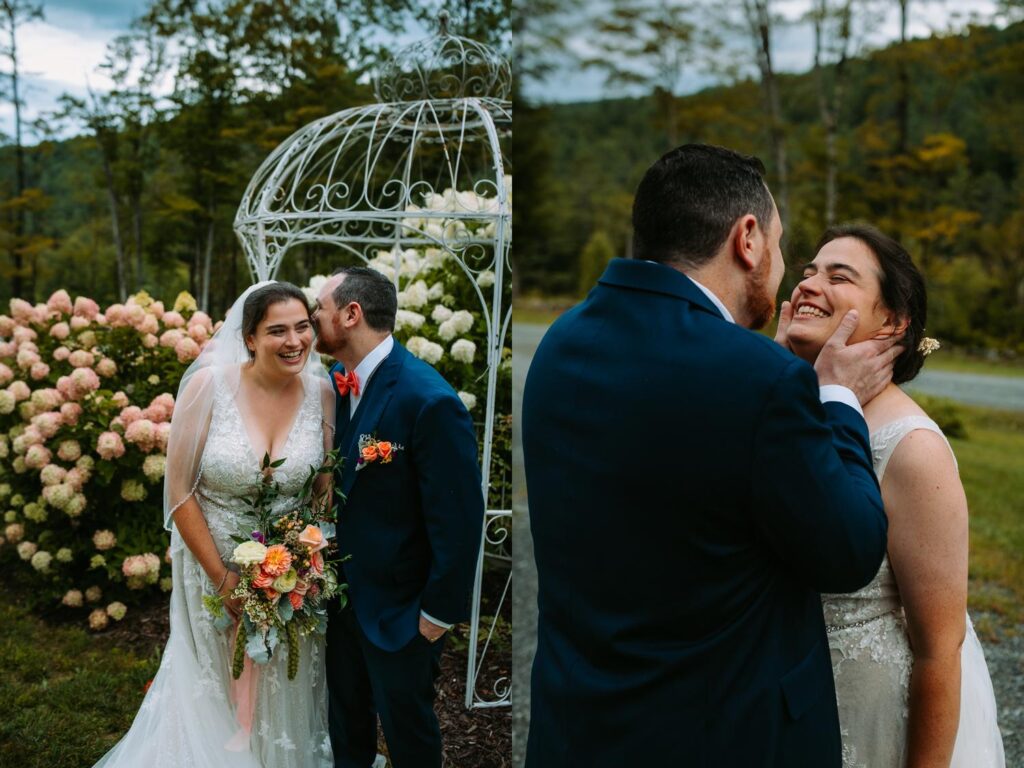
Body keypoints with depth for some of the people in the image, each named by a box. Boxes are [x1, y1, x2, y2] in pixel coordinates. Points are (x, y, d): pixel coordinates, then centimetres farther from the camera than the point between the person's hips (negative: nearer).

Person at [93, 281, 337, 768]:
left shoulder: (321, 391, -10)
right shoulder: (209, 385, -18)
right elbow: (179, 491, -13)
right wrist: (222, 577, -13)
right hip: (215, 560, -2)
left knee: (286, 686, 19)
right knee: (219, 687, 18)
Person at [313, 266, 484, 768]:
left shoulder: (429, 400, -26)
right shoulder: (335, 383, -3)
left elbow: (459, 518, -22)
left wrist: (439, 613, -16)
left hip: (400, 608, -6)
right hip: (344, 593, 7)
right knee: (346, 718, 25)